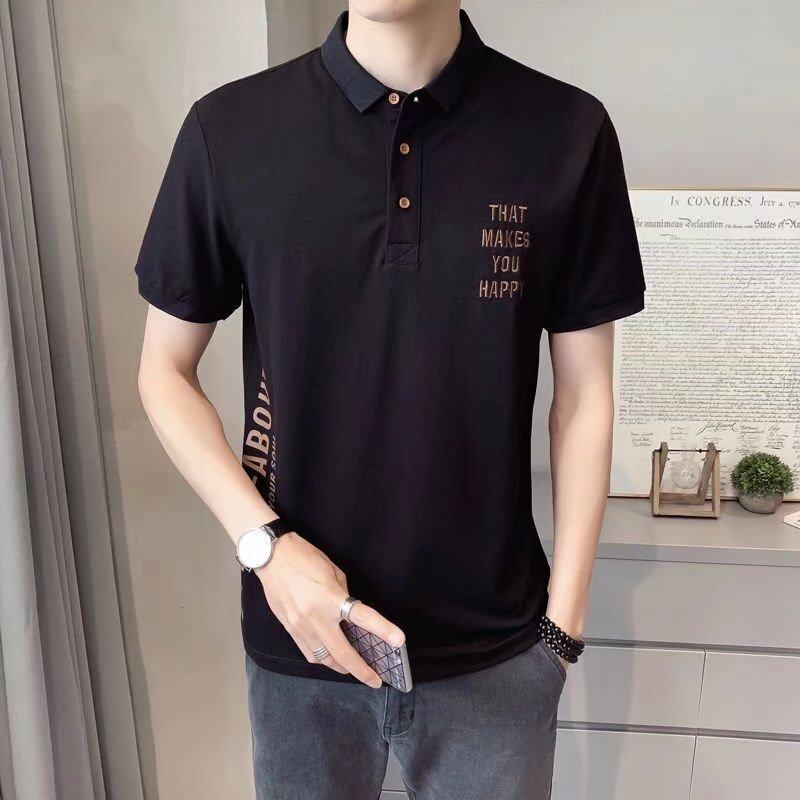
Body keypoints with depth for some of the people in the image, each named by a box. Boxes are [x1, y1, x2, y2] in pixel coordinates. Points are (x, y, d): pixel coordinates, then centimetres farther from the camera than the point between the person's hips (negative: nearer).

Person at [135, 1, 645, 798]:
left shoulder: (567, 132, -8)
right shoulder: (230, 129, -8)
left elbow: (583, 394, -2)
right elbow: (165, 372, 1)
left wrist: (564, 620, -1)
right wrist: (265, 543, -12)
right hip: (299, 640, 1)